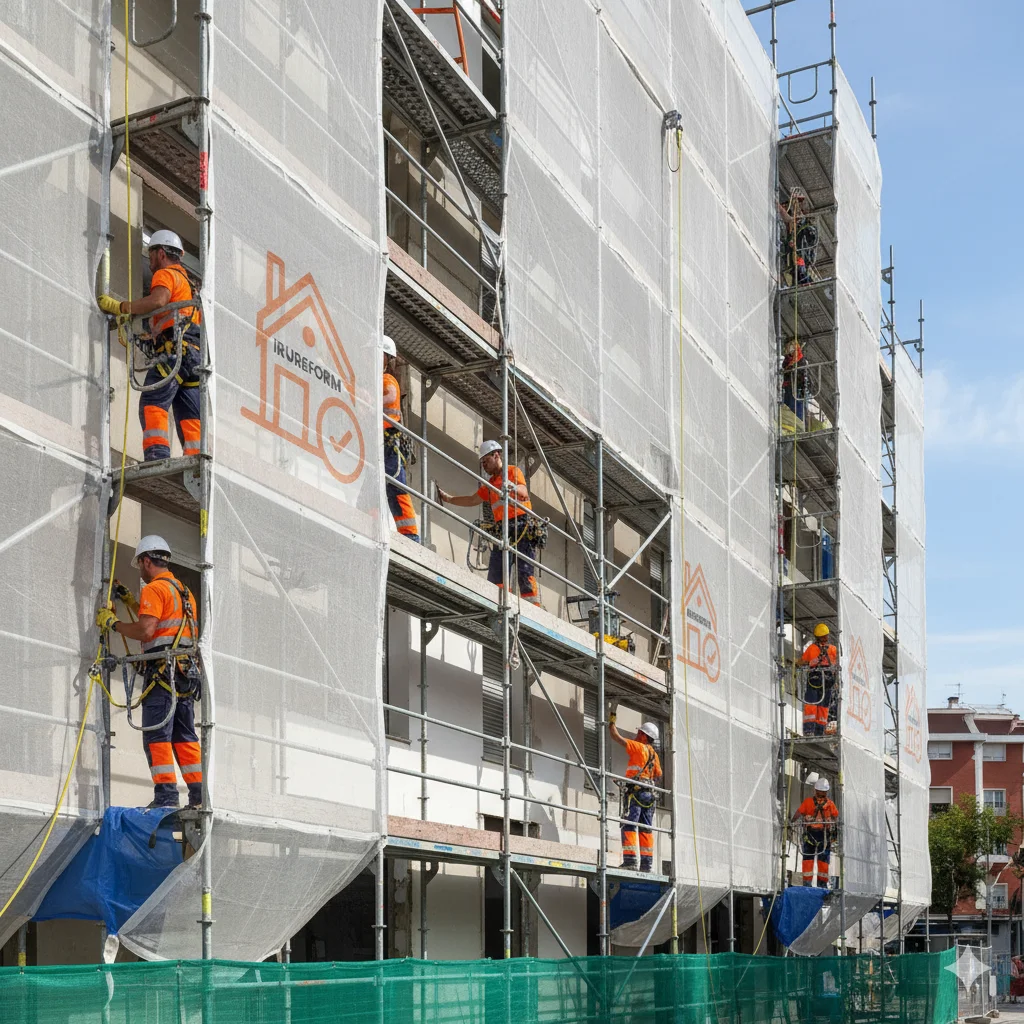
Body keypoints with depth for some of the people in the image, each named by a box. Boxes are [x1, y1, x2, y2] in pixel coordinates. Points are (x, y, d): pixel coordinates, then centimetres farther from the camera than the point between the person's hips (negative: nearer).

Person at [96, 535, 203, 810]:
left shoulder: (154, 589, -6)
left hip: (162, 671, -8)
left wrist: (112, 623, -3)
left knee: (157, 736, -8)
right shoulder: (184, 591, 22)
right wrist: (132, 603, 32)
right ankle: (199, 795, 3)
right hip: (187, 672, 8)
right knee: (185, 736, 9)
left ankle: (166, 796, -14)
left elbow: (145, 632, -16)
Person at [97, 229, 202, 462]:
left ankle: (157, 456, -33)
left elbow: (157, 301, -14)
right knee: (190, 418, 0)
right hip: (195, 354, 9)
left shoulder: (166, 274, 8)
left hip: (174, 349, -9)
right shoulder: (188, 282, 35)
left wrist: (118, 307, -7)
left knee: (153, 404, -18)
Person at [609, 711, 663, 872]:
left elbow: (616, 736, -3)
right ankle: (646, 863, 2)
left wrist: (611, 721, 11)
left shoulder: (638, 747, -3)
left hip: (635, 792, -8)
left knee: (629, 826, -11)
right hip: (649, 793, 8)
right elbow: (658, 775, 24)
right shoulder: (654, 754, 18)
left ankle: (630, 859, -20)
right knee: (646, 828, 6)